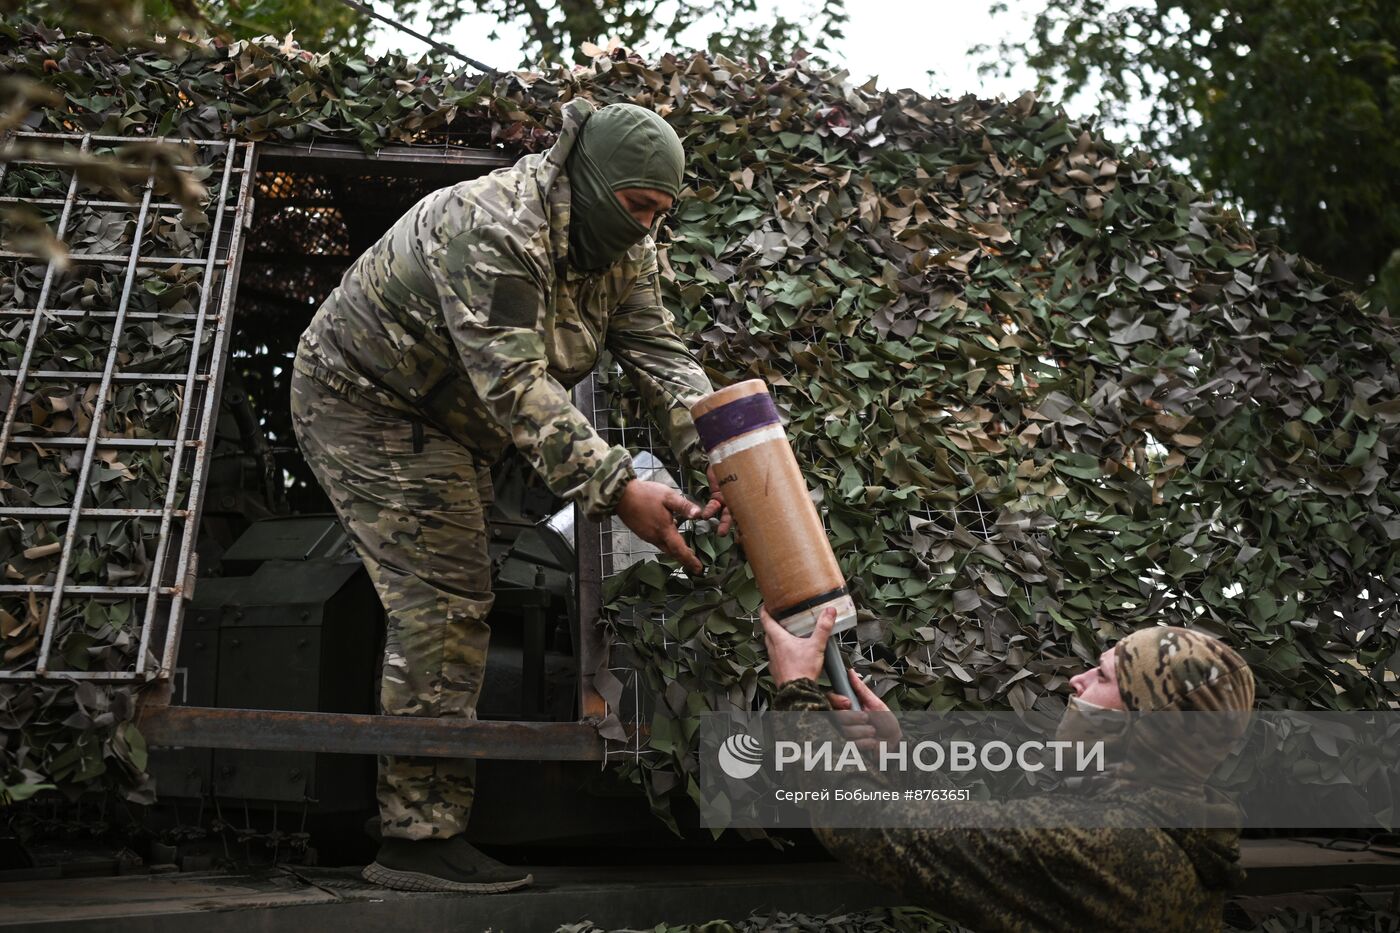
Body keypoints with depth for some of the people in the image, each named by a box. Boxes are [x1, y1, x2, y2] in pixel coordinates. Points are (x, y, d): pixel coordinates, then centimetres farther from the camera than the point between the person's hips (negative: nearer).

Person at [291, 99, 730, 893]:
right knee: (445, 605, -16)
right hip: (365, 403, -9)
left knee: (454, 607, 14)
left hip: (445, 424, 10)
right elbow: (515, 387, -38)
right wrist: (617, 490, -43)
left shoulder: (623, 247, -4)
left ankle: (419, 825, 28)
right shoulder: (492, 230, -32)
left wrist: (718, 459, -27)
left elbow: (660, 354, -12)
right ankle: (422, 836, -9)